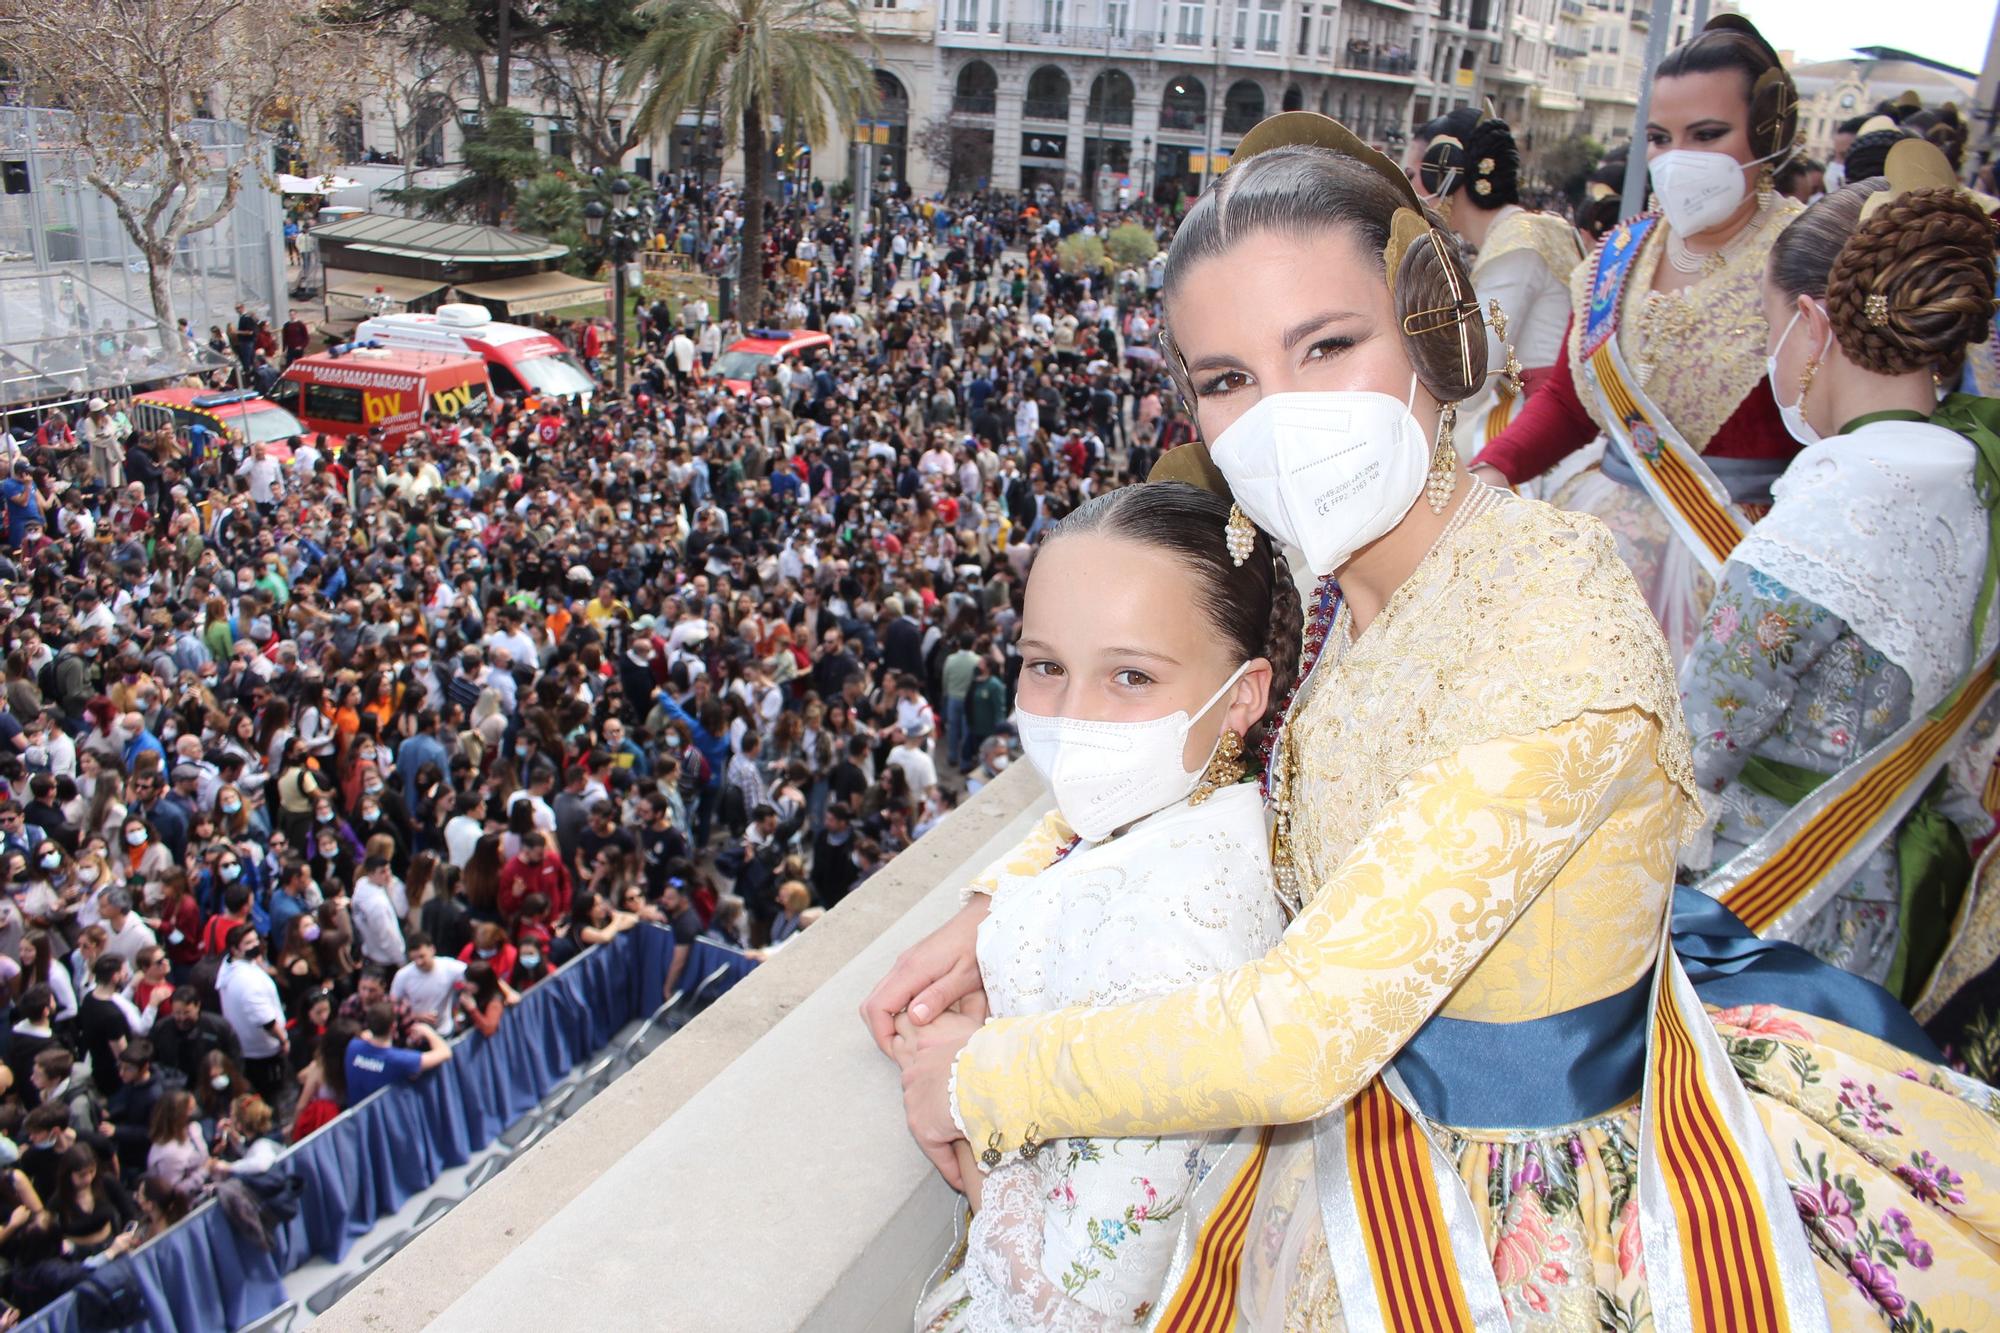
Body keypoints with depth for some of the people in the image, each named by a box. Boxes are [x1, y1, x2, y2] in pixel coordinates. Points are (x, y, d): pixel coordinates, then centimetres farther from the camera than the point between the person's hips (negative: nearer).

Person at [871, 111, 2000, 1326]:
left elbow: (1307, 1032, -31)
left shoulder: (1555, 621, -31)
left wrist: (981, 1081, -19)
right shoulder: (1298, 565, -9)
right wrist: (1006, 906, -5)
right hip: (1368, 1127, 6)